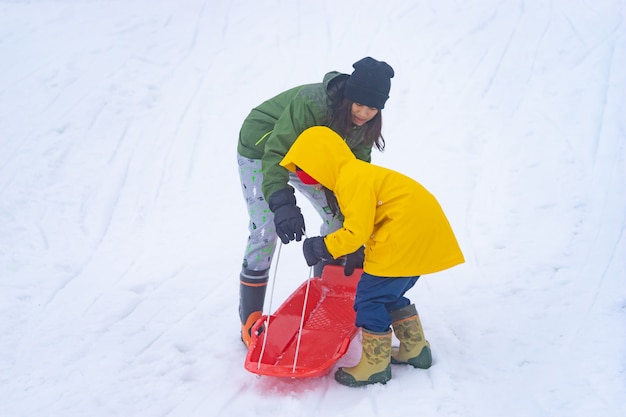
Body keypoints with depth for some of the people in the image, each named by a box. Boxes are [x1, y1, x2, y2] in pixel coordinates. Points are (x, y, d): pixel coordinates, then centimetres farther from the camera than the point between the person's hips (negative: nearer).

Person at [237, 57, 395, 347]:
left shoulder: (364, 123, -17)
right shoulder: (312, 104, -38)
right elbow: (276, 155, -40)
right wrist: (282, 204, -54)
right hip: (261, 152, -7)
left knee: (338, 218, 5)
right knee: (265, 232, -14)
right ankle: (250, 321, -4)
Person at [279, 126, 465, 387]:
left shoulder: (353, 179, -18)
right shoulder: (354, 172, 15)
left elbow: (356, 232, -19)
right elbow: (360, 225, 20)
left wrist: (321, 247, -9)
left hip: (407, 235, -11)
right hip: (421, 229, 11)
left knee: (370, 298, -4)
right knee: (391, 295, 21)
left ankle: (375, 365, 5)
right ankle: (415, 350, 30)